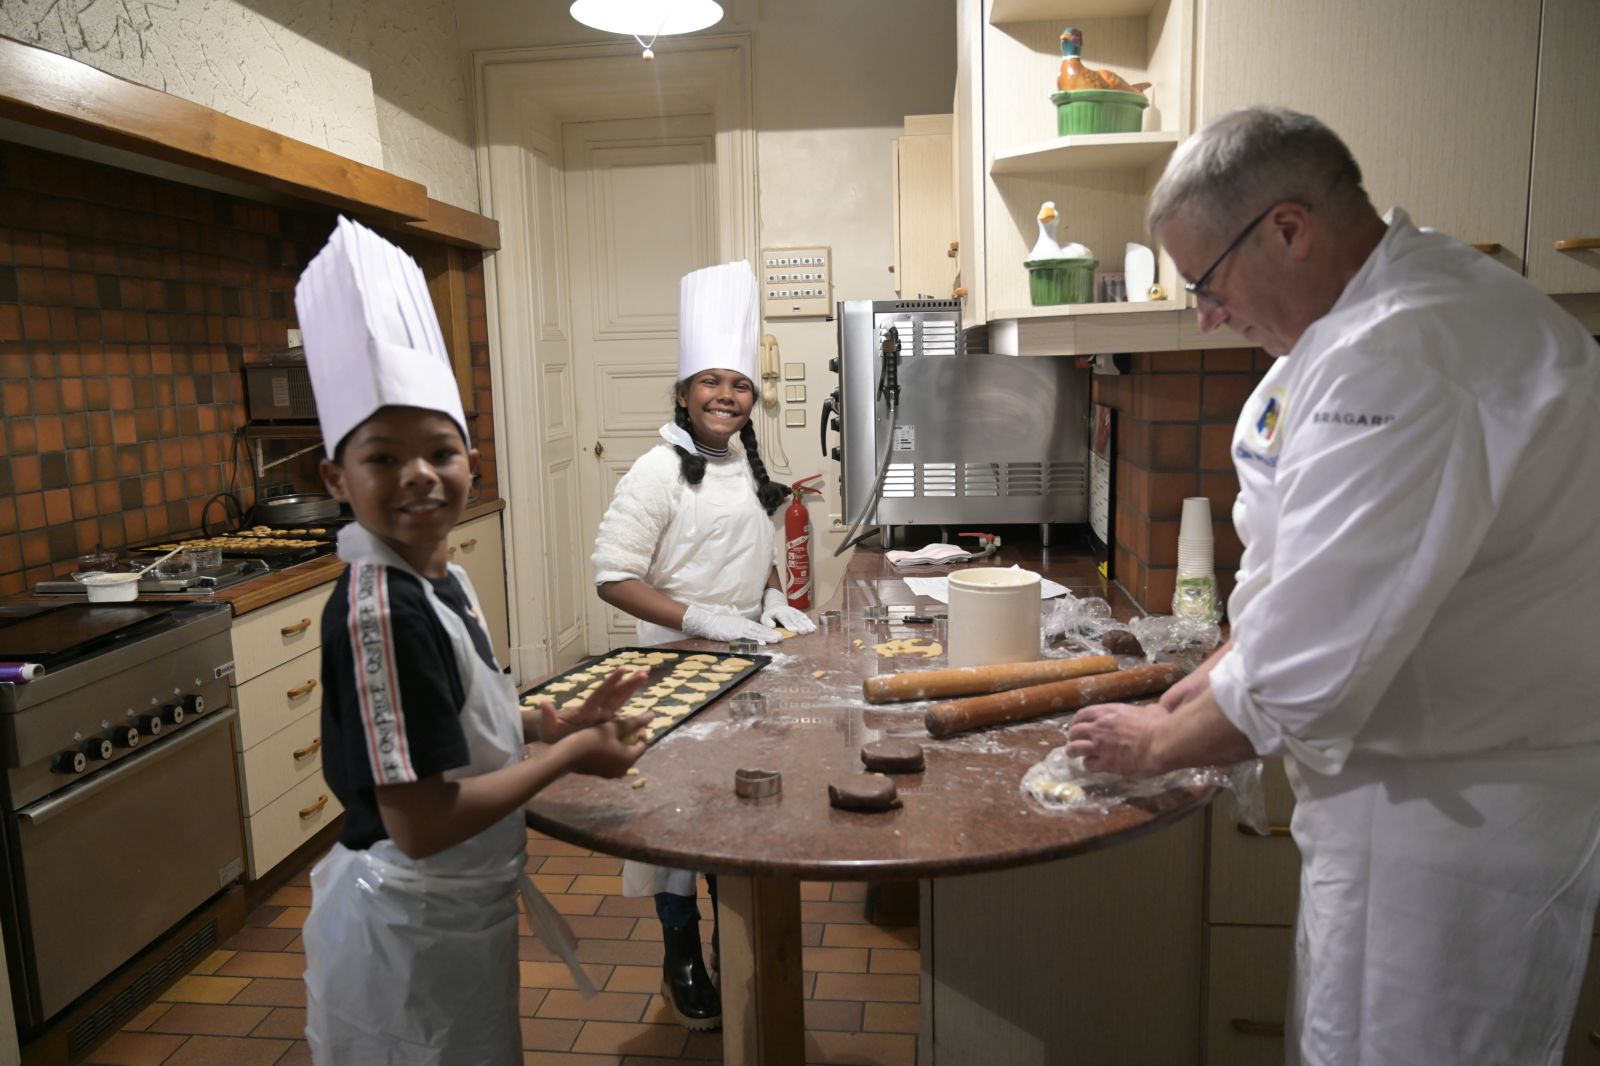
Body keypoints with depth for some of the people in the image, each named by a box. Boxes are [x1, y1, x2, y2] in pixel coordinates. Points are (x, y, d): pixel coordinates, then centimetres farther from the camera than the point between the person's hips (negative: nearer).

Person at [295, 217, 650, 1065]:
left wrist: (556, 722, 0)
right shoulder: (382, 613, -28)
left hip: (454, 909, 8)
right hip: (412, 928, -8)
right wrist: (570, 756, -20)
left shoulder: (435, 578, -2)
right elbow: (421, 822, -29)